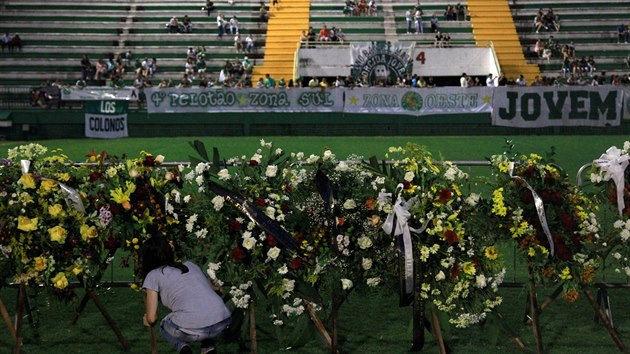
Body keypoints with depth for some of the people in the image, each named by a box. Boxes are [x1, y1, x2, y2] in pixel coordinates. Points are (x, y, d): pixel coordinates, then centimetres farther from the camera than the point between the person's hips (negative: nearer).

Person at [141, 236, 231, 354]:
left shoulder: (153, 275, 13)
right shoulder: (190, 265, 26)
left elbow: (152, 318, 10)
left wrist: (147, 320, 34)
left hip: (193, 330, -4)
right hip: (223, 322, 4)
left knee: (165, 326, 31)